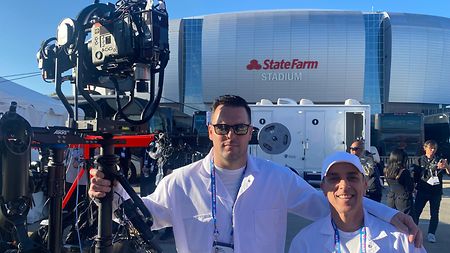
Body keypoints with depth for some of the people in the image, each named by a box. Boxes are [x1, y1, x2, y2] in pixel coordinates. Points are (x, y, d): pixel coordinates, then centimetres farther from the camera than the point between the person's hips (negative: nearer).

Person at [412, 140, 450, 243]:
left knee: (434, 214, 6)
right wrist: (414, 188, 2)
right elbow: (415, 176, 7)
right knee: (416, 212, -1)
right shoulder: (420, 160, 3)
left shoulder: (439, 160, 0)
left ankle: (431, 233, 18)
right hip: (422, 191, 0)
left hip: (436, 191, 0)